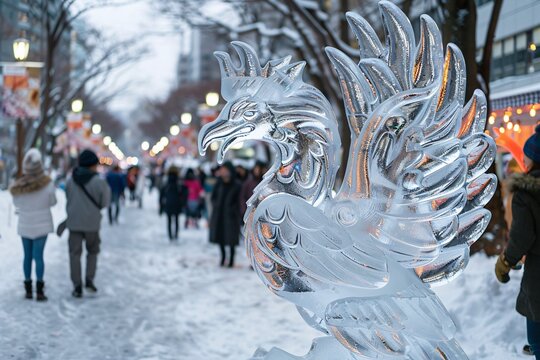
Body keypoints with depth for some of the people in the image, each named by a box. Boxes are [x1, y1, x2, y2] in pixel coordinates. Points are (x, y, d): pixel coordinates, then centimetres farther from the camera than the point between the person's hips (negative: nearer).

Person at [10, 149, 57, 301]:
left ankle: (28, 289, 16)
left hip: (25, 224, 2)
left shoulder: (18, 186, -11)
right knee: (38, 256, -1)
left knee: (27, 256, 12)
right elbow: (52, 202, -3)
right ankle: (39, 290, -6)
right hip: (42, 224, -2)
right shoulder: (47, 183, -17)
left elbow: (16, 203, 5)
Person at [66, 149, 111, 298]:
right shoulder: (99, 182, -12)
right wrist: (107, 189, 11)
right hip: (92, 223, -1)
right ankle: (89, 280, 6)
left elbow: (68, 199, 3)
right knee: (93, 251, 19)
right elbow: (104, 203, -5)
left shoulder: (71, 181, -3)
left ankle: (77, 286, 5)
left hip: (74, 222, 1)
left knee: (75, 253, 7)